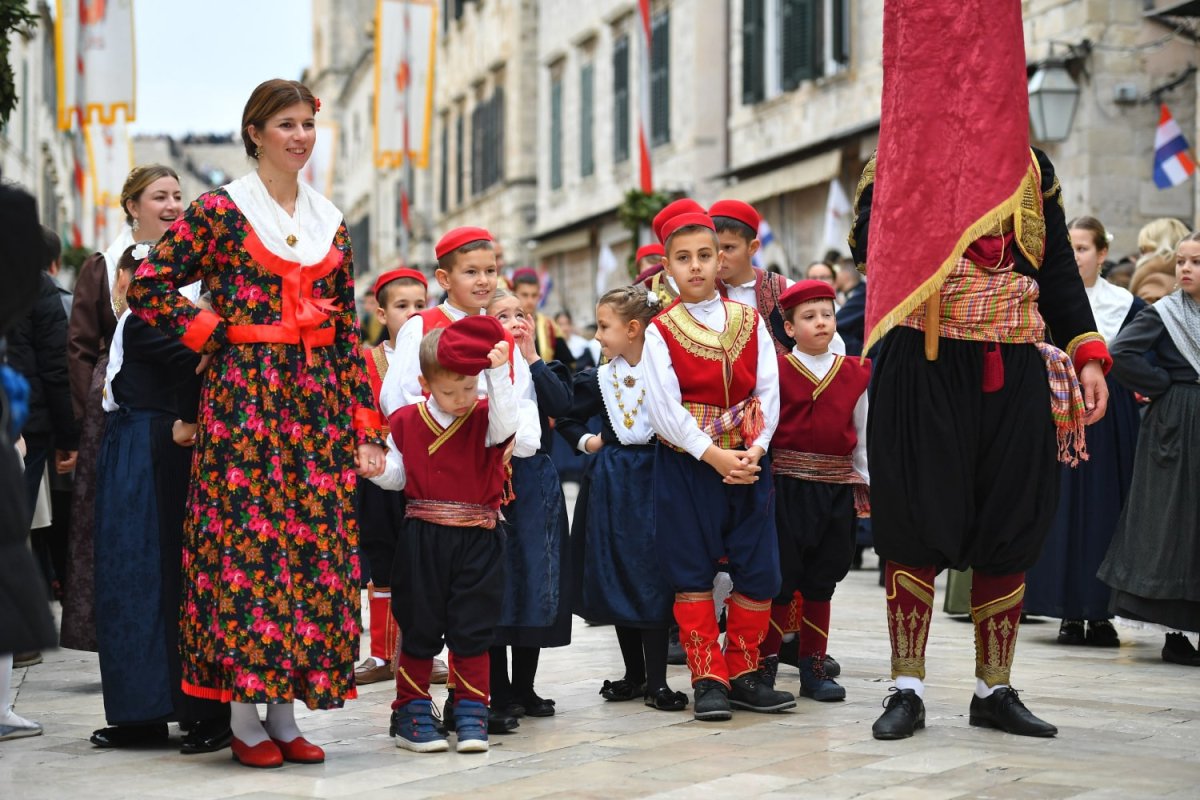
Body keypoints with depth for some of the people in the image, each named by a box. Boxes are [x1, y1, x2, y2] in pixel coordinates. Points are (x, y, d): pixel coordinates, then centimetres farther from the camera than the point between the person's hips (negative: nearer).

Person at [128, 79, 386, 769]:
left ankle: (285, 713, 9)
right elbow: (149, 288, -5)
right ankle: (246, 717, 1)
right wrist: (215, 333, -6)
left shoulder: (331, 221, 14)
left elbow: (349, 331, 13)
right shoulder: (221, 210, -1)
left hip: (319, 401, 5)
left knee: (315, 548, 2)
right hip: (245, 396, -5)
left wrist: (365, 430, 8)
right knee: (247, 543, -6)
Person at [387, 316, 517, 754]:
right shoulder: (405, 422, 3)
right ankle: (411, 713, 15)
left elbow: (506, 423, -22)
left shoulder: (484, 418, 0)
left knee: (472, 629, 5)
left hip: (477, 541, 0)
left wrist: (500, 373, -30)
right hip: (422, 540, 0)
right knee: (419, 628, 6)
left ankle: (471, 715, 15)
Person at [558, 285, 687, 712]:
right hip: (611, 484, 4)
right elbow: (565, 417, 17)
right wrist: (584, 440, 4)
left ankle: (656, 680, 0)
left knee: (653, 578, -5)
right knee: (615, 578, 7)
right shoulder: (599, 380, 6)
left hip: (654, 482, -4)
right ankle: (634, 673, 19)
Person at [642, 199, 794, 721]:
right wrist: (714, 456, -17)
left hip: (748, 460, 3)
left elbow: (768, 393, 2)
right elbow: (665, 409, -10)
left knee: (759, 570, 3)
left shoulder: (750, 322, 6)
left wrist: (756, 450, -13)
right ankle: (708, 679, 8)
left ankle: (741, 673, 15)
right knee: (692, 573, 1)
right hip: (686, 463, -3)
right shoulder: (661, 332, -3)